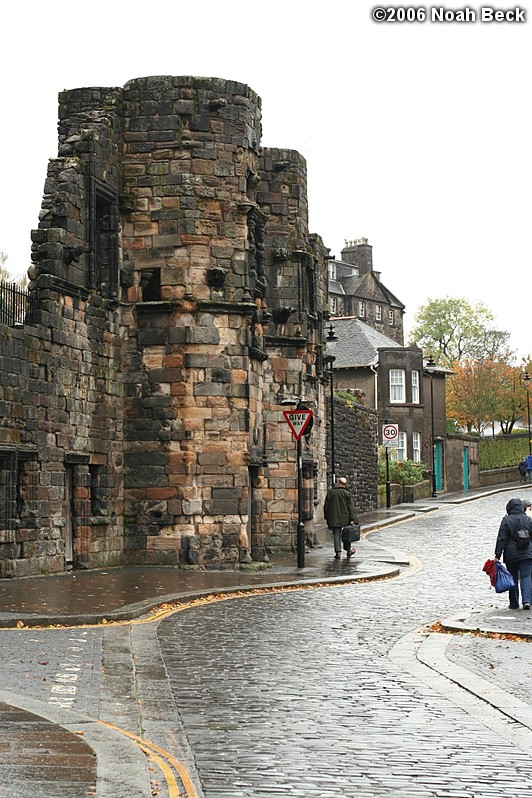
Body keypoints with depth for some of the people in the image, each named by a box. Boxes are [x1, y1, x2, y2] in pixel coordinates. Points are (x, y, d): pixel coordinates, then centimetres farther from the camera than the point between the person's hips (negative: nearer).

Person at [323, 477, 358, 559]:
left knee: (336, 535, 2)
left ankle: (338, 552, -5)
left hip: (334, 519, 1)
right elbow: (351, 507, -6)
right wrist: (352, 518, -5)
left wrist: (327, 517, 14)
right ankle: (349, 549, 21)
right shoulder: (347, 493, -3)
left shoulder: (330, 493, 2)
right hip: (345, 518, -1)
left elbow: (326, 506, 6)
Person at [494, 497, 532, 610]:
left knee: (513, 578, 9)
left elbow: (501, 539, -8)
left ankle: (514, 604, 12)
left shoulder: (506, 520, -7)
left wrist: (497, 555, -5)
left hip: (511, 555, -1)